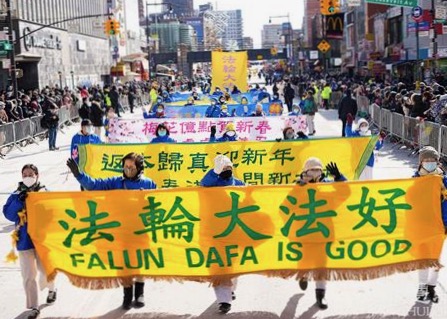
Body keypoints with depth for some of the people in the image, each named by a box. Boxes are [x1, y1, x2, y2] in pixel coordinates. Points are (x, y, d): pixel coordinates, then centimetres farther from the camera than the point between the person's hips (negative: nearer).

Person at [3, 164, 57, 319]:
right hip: (25, 240, 1)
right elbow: (8, 214, -10)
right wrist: (19, 201, -22)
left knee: (45, 269, 10)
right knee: (29, 275, -2)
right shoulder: (17, 195, 2)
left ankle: (51, 289, 42)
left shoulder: (45, 193, 0)